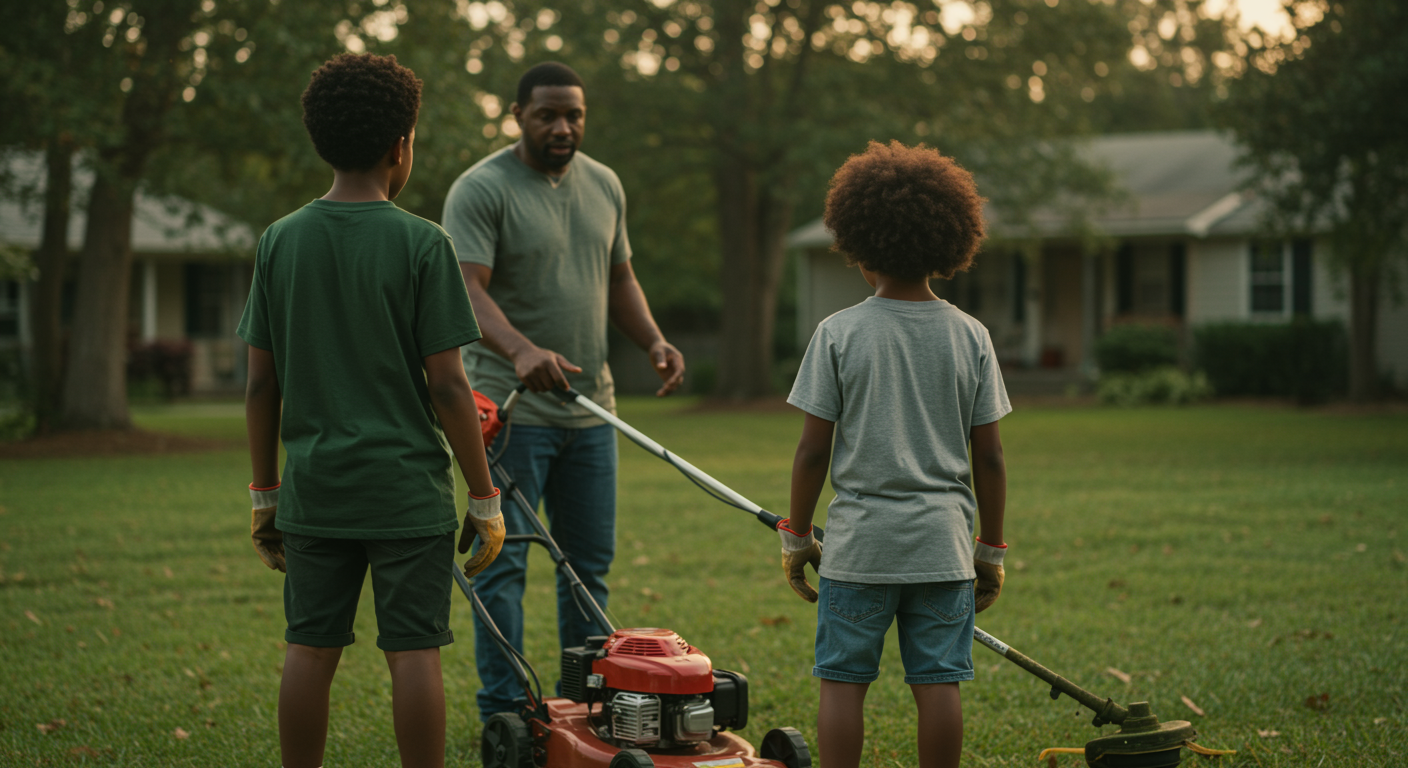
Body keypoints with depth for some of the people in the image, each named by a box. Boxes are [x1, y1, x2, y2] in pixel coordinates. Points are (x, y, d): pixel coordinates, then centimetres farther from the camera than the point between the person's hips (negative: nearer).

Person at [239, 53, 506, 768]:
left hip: (314, 491, 4)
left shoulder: (280, 241, 3)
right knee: (413, 652, 1)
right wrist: (485, 499, -2)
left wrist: (264, 493, 15)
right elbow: (447, 387, -10)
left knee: (310, 649, 9)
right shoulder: (421, 244, -9)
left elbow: (261, 385, 5)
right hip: (407, 490, -4)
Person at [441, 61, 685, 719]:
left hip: (590, 406, 7)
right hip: (511, 408, -6)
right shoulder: (481, 189, -10)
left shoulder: (604, 186, 12)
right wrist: (520, 349, -38)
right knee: (503, 562, -3)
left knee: (590, 562, 11)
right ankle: (504, 714, 3)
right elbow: (468, 292, -21)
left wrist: (654, 342, 2)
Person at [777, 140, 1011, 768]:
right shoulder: (969, 337, 1)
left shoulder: (839, 333, -6)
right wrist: (992, 549, 13)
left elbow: (813, 450, -5)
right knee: (937, 681, 5)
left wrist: (796, 535, 6)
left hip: (859, 542, -2)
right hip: (943, 542, 2)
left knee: (842, 680, 5)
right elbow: (989, 458, 3)